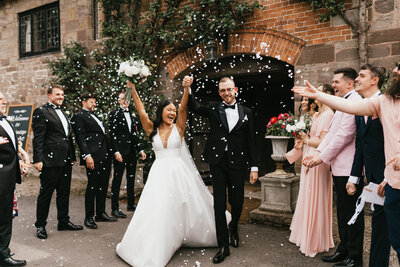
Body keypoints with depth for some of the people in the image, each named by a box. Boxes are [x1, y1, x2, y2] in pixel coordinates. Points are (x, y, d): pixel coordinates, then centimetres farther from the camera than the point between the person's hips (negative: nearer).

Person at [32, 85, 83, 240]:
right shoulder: (41, 112, -5)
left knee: (64, 193, 15)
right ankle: (40, 225, 16)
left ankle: (63, 221, 27)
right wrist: (38, 159, -18)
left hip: (66, 161, 8)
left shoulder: (62, 112, 19)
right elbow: (38, 138, -12)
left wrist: (72, 157, 17)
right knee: (45, 193, 3)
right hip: (51, 160, -7)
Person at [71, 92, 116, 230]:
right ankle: (89, 217, 8)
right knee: (92, 186, -4)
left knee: (103, 186, 14)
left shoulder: (94, 116, 23)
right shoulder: (79, 117, -2)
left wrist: (109, 154, 18)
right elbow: (80, 138, -11)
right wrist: (87, 156, -20)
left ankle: (101, 213, 26)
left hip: (105, 157, 9)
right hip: (94, 158, -9)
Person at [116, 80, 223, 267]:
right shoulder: (152, 129, 3)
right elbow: (141, 111, -5)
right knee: (157, 211, -1)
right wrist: (133, 90, -12)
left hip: (178, 173, 0)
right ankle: (152, 249, 16)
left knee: (185, 208, 11)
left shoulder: (178, 127, 2)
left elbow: (183, 108, -11)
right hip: (159, 174, 0)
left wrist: (187, 88, -24)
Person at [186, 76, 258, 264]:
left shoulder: (246, 112, 6)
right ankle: (223, 246, 16)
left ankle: (233, 228, 42)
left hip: (237, 163, 1)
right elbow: (194, 108, -9)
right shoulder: (213, 109, 6)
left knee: (237, 203, 8)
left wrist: (254, 167, 2)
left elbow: (251, 141, 5)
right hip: (217, 162, 0)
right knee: (219, 204, 3)